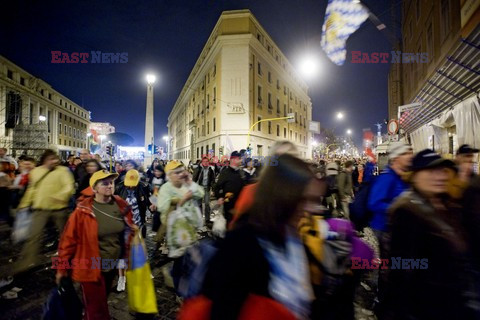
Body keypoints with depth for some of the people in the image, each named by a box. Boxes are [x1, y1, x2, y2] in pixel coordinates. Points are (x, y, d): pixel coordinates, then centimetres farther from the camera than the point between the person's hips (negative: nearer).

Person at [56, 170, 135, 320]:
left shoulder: (122, 206, -7)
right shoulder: (83, 211, -19)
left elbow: (128, 232, 5)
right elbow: (69, 239, -12)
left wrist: (126, 257, 8)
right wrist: (62, 267, -7)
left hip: (112, 265, 5)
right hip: (91, 268, -4)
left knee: (101, 302, 27)